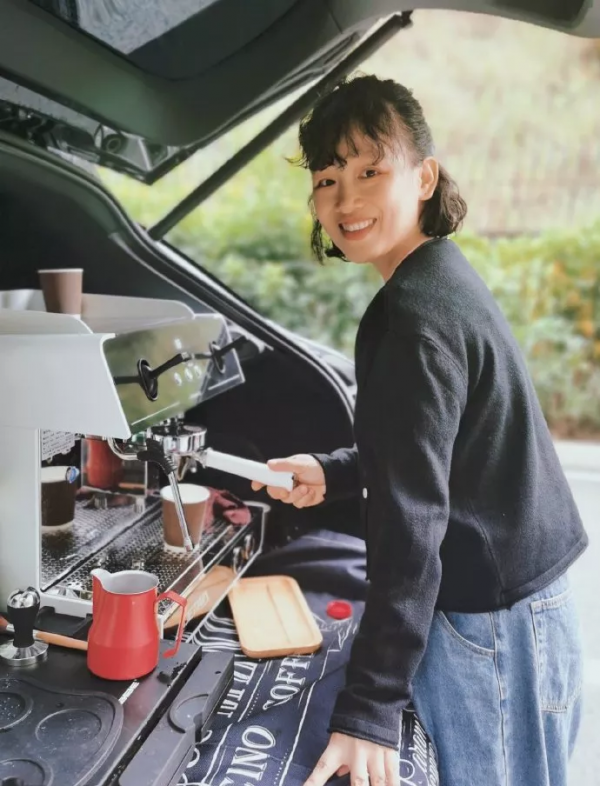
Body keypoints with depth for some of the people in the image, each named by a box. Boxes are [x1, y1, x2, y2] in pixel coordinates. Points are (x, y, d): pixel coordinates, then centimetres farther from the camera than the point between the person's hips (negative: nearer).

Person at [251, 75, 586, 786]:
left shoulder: (416, 316, -24)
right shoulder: (443, 281, 7)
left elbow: (410, 523, -27)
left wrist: (369, 710, -23)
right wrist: (334, 473, 7)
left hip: (492, 629, -9)